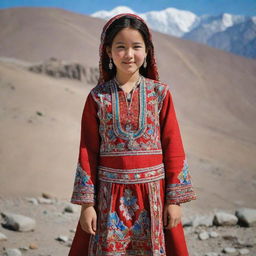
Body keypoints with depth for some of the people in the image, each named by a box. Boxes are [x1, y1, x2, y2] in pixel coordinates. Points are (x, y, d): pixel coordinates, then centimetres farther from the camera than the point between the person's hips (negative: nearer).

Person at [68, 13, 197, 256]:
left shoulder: (160, 93, 0)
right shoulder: (97, 97, 1)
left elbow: (173, 147, 1)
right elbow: (88, 151, 1)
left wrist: (175, 199, -2)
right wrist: (86, 203, -2)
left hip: (153, 192, 0)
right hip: (111, 194, 0)